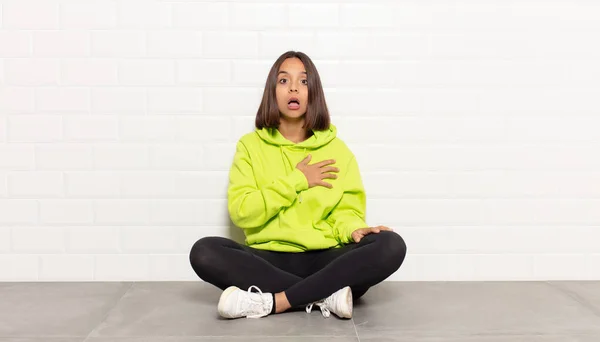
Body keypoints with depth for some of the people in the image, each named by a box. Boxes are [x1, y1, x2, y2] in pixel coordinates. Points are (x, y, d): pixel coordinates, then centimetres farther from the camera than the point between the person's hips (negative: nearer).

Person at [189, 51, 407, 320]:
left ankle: (271, 302, -30)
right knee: (204, 252, -29)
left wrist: (353, 229, -18)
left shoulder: (337, 149, 9)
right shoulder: (250, 145, 7)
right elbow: (241, 212, -3)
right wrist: (296, 181, -7)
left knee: (391, 245, -27)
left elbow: (346, 210, 5)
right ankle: (327, 294, -29)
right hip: (269, 260, 0)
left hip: (324, 260, 1)